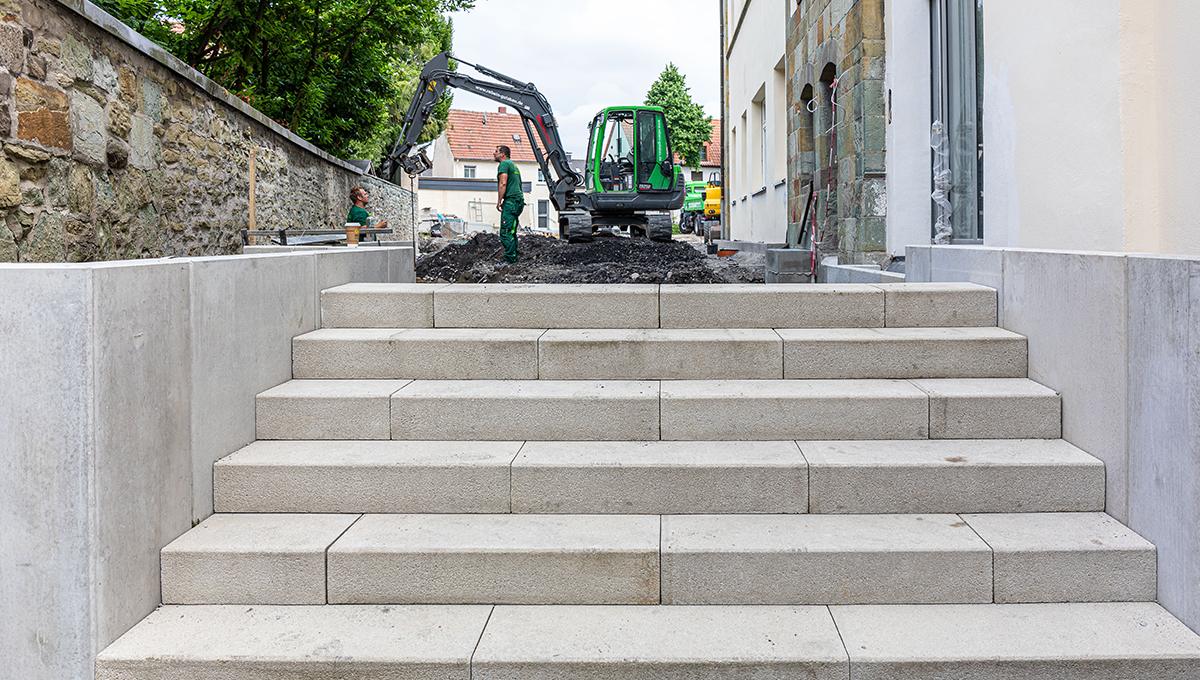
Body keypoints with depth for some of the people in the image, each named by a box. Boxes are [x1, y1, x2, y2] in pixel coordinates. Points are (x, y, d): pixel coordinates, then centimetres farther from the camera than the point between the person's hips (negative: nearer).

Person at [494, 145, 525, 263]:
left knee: (506, 232, -13)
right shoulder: (514, 165, 26)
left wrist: (499, 201, -13)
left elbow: (503, 184, -15)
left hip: (511, 200, -10)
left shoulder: (504, 164, -4)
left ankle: (509, 259, -18)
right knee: (511, 232, 13)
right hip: (519, 200, 10)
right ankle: (514, 257, 13)